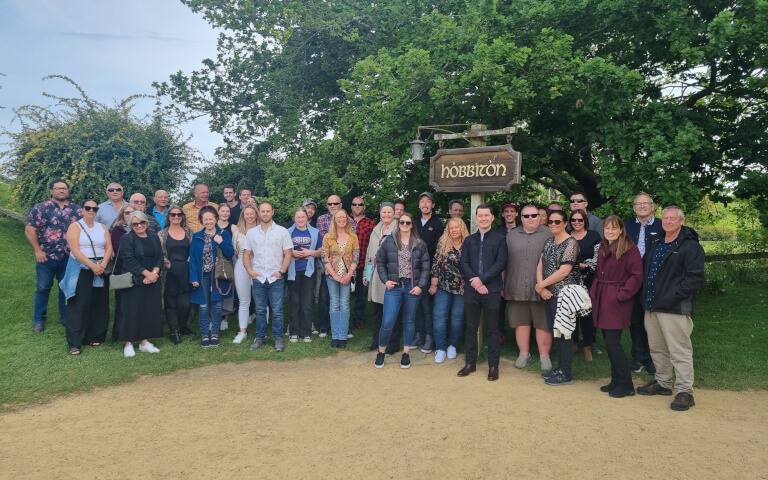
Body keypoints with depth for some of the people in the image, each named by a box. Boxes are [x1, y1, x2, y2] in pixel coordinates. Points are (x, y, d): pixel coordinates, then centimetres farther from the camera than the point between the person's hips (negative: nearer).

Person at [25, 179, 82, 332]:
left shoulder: (76, 210, 7)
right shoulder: (40, 208, -1)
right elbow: (30, 230, -3)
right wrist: (37, 250, -9)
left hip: (69, 258, 2)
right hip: (46, 257, -2)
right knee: (43, 289, 6)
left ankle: (65, 318, 22)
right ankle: (39, 321, 17)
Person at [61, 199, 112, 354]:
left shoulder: (102, 227, 13)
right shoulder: (75, 227, 0)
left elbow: (109, 248, 5)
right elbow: (75, 251, -10)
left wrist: (103, 264, -12)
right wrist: (93, 265, -17)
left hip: (100, 270, 4)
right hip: (81, 270, -4)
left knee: (99, 305, 3)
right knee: (79, 306, -6)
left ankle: (95, 337, 14)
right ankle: (74, 343, -1)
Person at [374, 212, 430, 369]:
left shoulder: (420, 244, 4)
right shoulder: (389, 241, 3)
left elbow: (425, 267, 3)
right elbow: (380, 262, 8)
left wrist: (420, 286, -6)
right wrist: (385, 280, -3)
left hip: (412, 288, 1)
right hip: (394, 286, -1)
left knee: (409, 322, 11)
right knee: (387, 322, -7)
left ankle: (406, 353, 25)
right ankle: (381, 352, 13)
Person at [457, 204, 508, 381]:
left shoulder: (500, 239, 3)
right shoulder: (469, 240, 12)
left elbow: (501, 263, -6)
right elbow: (464, 263, 4)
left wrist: (482, 279, -14)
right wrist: (475, 282, -10)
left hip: (492, 289, -3)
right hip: (471, 289, 3)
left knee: (492, 329, 3)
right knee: (470, 327, 8)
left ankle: (493, 365, 12)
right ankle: (470, 363, 19)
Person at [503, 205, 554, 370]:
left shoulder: (549, 235, 3)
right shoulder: (511, 235, 12)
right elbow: (503, 262, 13)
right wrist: (502, 285, 9)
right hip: (517, 288, 3)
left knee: (543, 324, 3)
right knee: (521, 322, 10)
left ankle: (544, 356, 16)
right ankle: (524, 353, 24)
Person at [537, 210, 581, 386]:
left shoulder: (570, 243, -11)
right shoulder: (549, 242, 12)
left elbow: (563, 272, -18)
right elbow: (540, 266, 9)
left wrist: (540, 285, -12)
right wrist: (541, 287, -7)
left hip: (563, 293, -8)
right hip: (549, 294, 8)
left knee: (563, 332, -2)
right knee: (554, 330, 14)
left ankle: (566, 374, 8)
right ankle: (560, 368, 26)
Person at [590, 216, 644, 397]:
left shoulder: (629, 249, -10)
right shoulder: (602, 248, 14)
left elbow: (636, 276, -14)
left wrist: (621, 295, -17)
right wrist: (594, 291, 9)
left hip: (617, 302, -8)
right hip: (602, 299, 8)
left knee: (613, 342, -8)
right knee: (608, 342, 11)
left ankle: (626, 385, 5)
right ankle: (616, 381, 22)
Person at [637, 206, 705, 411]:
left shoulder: (691, 246, -7)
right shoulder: (655, 245, 17)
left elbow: (695, 278, -14)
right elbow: (646, 272, 27)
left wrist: (673, 296, -19)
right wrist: (646, 296, 15)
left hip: (675, 309, -8)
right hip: (651, 306, 8)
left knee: (679, 351, -4)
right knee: (657, 348, 16)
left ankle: (684, 391, 6)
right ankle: (663, 383, 31)